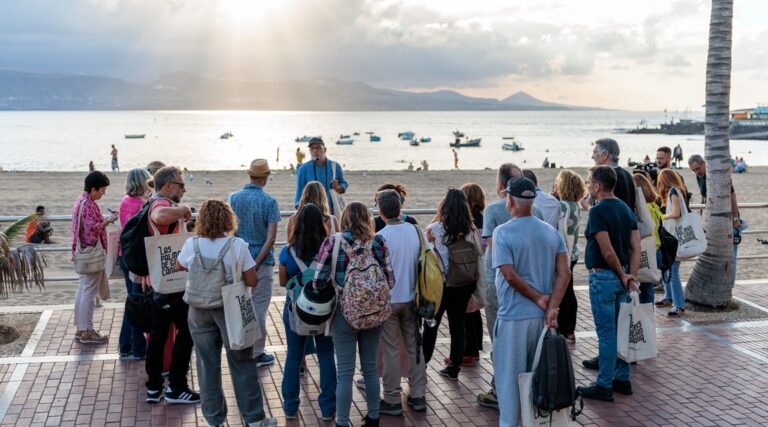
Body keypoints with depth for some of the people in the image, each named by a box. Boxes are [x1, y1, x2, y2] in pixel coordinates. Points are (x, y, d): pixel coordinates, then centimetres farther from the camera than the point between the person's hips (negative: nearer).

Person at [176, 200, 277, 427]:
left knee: (208, 365, 12)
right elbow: (252, 281, -10)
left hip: (200, 311, 2)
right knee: (242, 364, 9)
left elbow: (178, 268, 14)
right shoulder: (237, 245, -13)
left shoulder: (191, 244, -6)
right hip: (230, 310, -2)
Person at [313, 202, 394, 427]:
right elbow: (389, 281, -1)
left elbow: (319, 279, -10)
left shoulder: (333, 242, -8)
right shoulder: (378, 242, -2)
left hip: (345, 312, -3)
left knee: (344, 372, 5)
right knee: (370, 368, 18)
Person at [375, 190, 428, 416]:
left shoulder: (380, 237, -18)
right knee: (414, 346, 14)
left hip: (388, 301, -4)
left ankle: (392, 400, 13)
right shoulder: (416, 231, -4)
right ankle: (418, 395, 22)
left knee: (391, 351, 5)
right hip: (411, 298, 5)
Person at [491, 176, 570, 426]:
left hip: (513, 317, -5)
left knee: (510, 376, 6)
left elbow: (510, 275, -19)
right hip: (543, 317, 5)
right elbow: (564, 273, -5)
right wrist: (551, 307, -10)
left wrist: (538, 298, -9)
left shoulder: (503, 232, -12)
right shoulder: (551, 232, 4)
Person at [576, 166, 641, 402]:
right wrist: (630, 276, -1)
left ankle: (604, 386, 6)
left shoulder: (598, 211, -17)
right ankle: (622, 379, 24)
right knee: (619, 330, 16)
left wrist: (623, 276, -9)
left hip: (603, 276, -8)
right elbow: (636, 248, 4)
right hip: (621, 277, 8)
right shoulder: (626, 209, 9)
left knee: (606, 333, -2)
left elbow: (608, 252, -21)